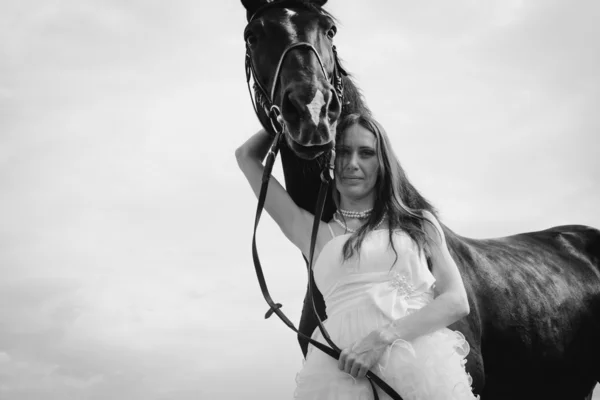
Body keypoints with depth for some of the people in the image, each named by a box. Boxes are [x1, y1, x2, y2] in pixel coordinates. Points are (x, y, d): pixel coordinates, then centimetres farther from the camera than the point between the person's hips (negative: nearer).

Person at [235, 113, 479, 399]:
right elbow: (247, 157, 23)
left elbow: (457, 301, 5)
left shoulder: (420, 223, 17)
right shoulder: (315, 232, 18)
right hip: (342, 370, -1)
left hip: (421, 359, 1)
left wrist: (385, 336, -11)